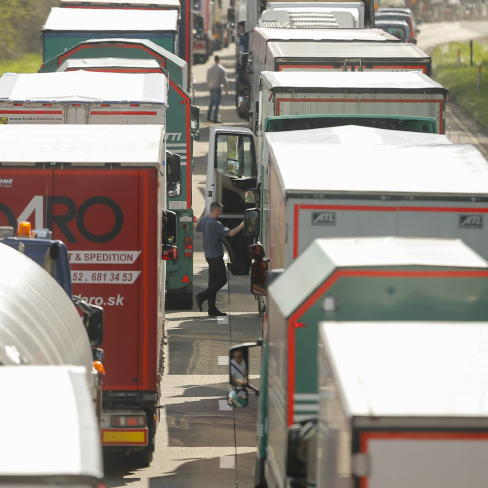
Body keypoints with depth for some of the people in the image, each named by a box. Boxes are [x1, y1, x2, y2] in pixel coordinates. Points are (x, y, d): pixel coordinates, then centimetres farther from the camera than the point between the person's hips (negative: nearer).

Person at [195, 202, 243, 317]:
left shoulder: (204, 220, 7)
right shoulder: (216, 224, -19)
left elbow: (197, 228, 27)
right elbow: (230, 233, -21)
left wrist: (202, 215, 36)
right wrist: (242, 225, -11)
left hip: (209, 255, 9)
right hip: (216, 256, -9)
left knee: (213, 281, 10)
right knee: (222, 279, -2)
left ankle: (212, 309, 9)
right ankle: (202, 296, -8)